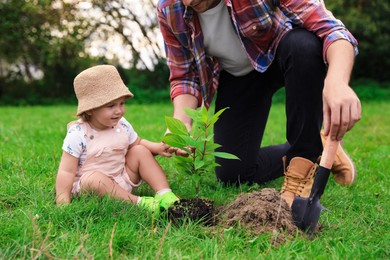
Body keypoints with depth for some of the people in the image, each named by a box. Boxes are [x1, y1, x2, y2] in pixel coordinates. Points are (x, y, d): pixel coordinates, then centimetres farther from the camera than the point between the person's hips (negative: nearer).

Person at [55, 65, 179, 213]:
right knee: (94, 178, -37)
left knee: (141, 151, -6)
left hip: (121, 184, 6)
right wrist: (62, 203, -25)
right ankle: (138, 202, -29)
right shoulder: (77, 135, -18)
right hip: (86, 186, -5)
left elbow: (138, 143, 15)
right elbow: (66, 172, -18)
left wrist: (156, 147, -6)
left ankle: (165, 195, -15)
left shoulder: (122, 125, -2)